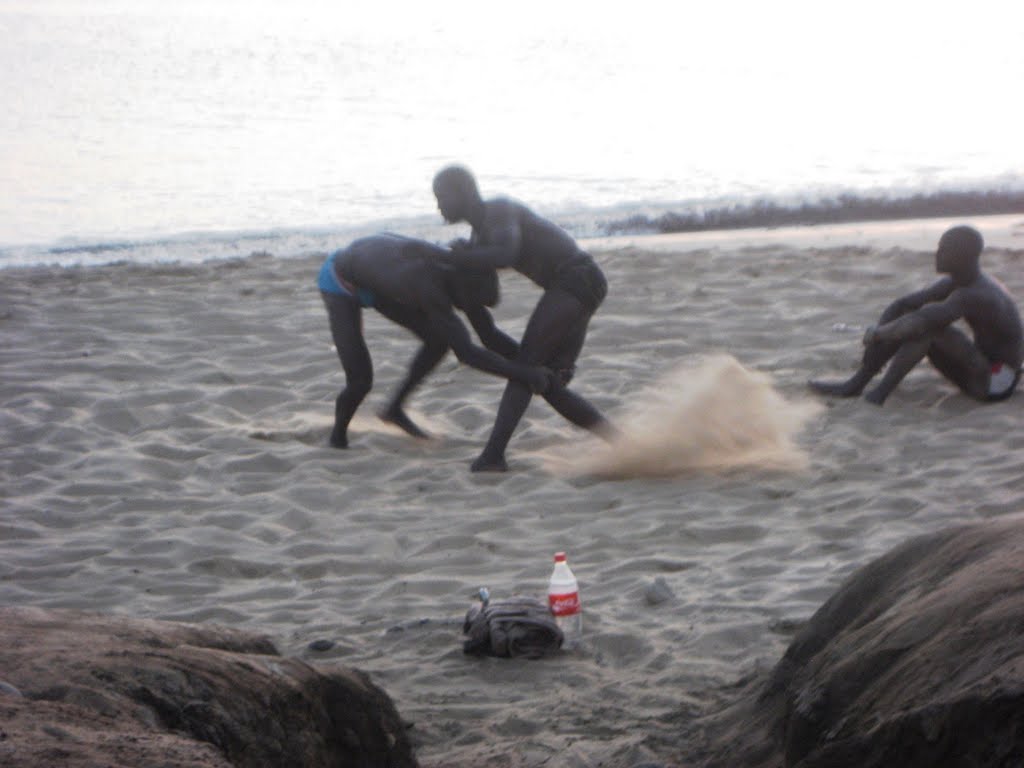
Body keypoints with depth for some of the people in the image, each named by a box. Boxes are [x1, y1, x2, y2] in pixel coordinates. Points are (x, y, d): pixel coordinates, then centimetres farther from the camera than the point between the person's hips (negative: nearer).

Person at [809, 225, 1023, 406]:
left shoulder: (972, 296, -28)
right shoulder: (954, 284, 2)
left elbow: (919, 322, -38)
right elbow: (901, 305, 5)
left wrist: (878, 333, -22)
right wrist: (878, 335, -10)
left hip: (997, 382, -9)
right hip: (978, 373, 9)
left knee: (928, 325, -28)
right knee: (903, 319, 0)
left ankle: (883, 389, -22)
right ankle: (855, 384, -2)